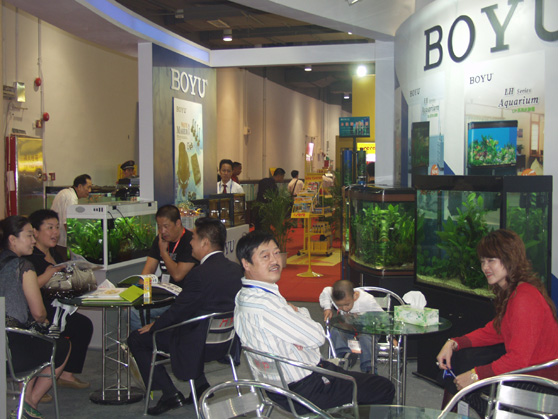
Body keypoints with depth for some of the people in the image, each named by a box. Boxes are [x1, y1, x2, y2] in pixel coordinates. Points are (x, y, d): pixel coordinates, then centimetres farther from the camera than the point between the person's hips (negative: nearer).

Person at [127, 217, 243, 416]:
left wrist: (153, 326, 4)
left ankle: (170, 395, 6)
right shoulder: (235, 269, 0)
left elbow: (177, 312, -16)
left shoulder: (200, 274, -25)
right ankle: (201, 385, 26)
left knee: (136, 339, 6)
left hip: (199, 346, -8)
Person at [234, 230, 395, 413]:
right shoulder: (262, 303, -30)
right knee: (385, 389, -2)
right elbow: (317, 337, -24)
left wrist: (295, 311, -11)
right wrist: (300, 312, -6)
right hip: (305, 389, -10)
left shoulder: (245, 296, 3)